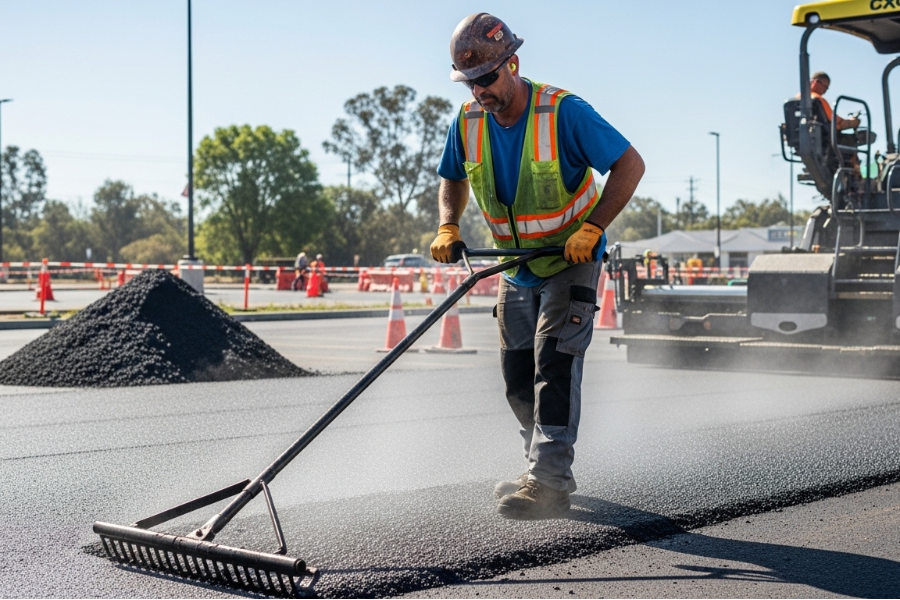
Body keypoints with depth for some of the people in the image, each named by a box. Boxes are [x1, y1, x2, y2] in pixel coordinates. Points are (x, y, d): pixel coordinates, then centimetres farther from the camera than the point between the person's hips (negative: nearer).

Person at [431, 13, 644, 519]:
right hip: (516, 268, 6)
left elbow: (630, 164, -20)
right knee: (517, 375, 9)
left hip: (572, 260, -6)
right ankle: (550, 469, 26)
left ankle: (548, 483, -20)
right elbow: (454, 179, 13)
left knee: (554, 362, -19)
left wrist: (591, 228, -27)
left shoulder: (563, 111, -23)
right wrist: (448, 227, -7)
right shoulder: (468, 122, -6)